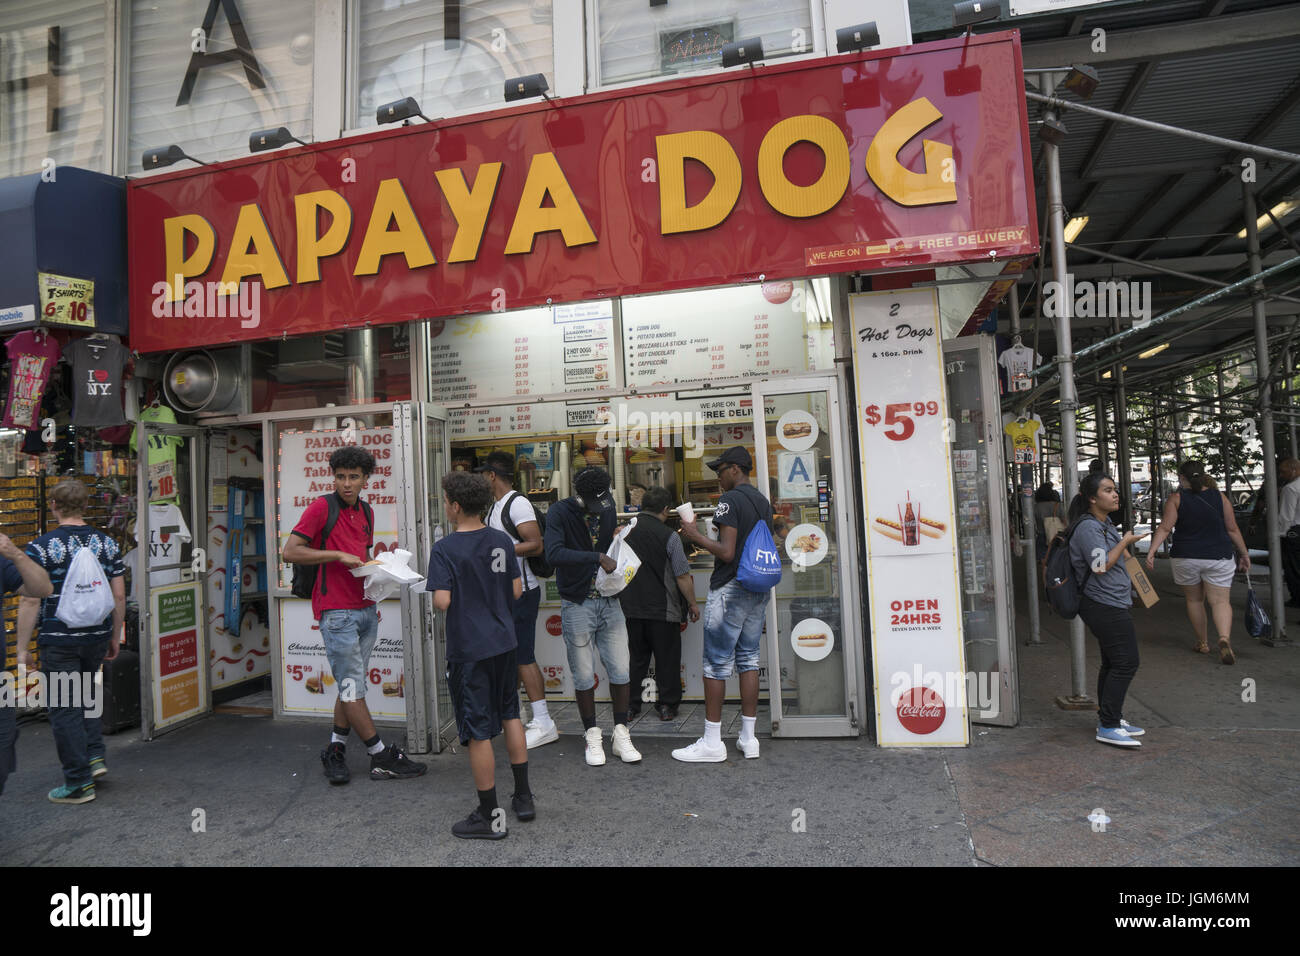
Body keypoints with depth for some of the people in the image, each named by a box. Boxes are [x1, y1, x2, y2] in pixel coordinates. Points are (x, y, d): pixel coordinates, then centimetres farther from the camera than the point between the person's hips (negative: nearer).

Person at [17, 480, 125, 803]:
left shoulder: (42, 547, -10)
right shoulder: (107, 543, 2)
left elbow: (30, 600, -12)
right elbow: (119, 596, 4)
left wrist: (22, 648, -4)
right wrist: (115, 638, 13)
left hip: (59, 640, -4)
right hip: (98, 636, 4)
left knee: (64, 709, 6)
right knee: (85, 694, 26)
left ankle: (79, 784, 13)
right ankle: (95, 756, 20)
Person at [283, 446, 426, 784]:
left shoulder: (366, 511, 15)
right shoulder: (322, 506, -7)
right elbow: (290, 551, -12)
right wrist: (339, 555, -17)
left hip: (365, 610, 7)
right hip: (336, 612, -7)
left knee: (352, 686, 11)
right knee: (353, 687, 0)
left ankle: (335, 751, 24)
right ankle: (382, 757, 8)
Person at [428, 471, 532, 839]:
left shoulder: (445, 549, -15)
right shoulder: (502, 540, 1)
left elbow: (442, 602, -21)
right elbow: (516, 591, 5)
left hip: (468, 650, -6)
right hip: (504, 642, 6)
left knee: (478, 732, 4)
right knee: (510, 715, 20)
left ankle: (489, 816, 16)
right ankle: (523, 796, 30)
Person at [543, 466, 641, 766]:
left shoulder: (609, 509, 6)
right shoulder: (560, 512, -11)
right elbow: (554, 554, -28)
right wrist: (597, 557, -30)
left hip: (609, 602, 4)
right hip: (576, 604, -4)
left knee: (620, 670, 5)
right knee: (583, 676, 5)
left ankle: (621, 735, 21)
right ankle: (592, 738, 23)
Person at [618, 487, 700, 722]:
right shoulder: (668, 537, -11)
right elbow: (683, 576, -10)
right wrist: (693, 604, 3)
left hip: (630, 608, 4)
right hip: (662, 609, -4)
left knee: (635, 658, 14)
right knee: (667, 659, 10)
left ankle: (630, 705, 18)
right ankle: (667, 705, 16)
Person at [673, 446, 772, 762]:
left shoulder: (730, 499, -13)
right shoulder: (763, 501, 13)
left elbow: (727, 552, -20)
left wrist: (696, 536, -8)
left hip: (730, 589, -8)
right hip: (758, 589, 8)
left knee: (717, 663, -2)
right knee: (748, 660, 12)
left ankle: (712, 742, 4)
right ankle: (748, 738, 17)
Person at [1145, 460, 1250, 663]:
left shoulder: (1176, 498, -5)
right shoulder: (1220, 497, 1)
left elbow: (1164, 528, -14)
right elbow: (1232, 529, 3)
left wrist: (1151, 552, -15)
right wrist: (1244, 554, 13)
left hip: (1186, 559, -1)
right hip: (1218, 557, 1)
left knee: (1194, 600, 15)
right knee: (1220, 600, 1)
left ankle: (1202, 642, 24)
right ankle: (1224, 638, -22)